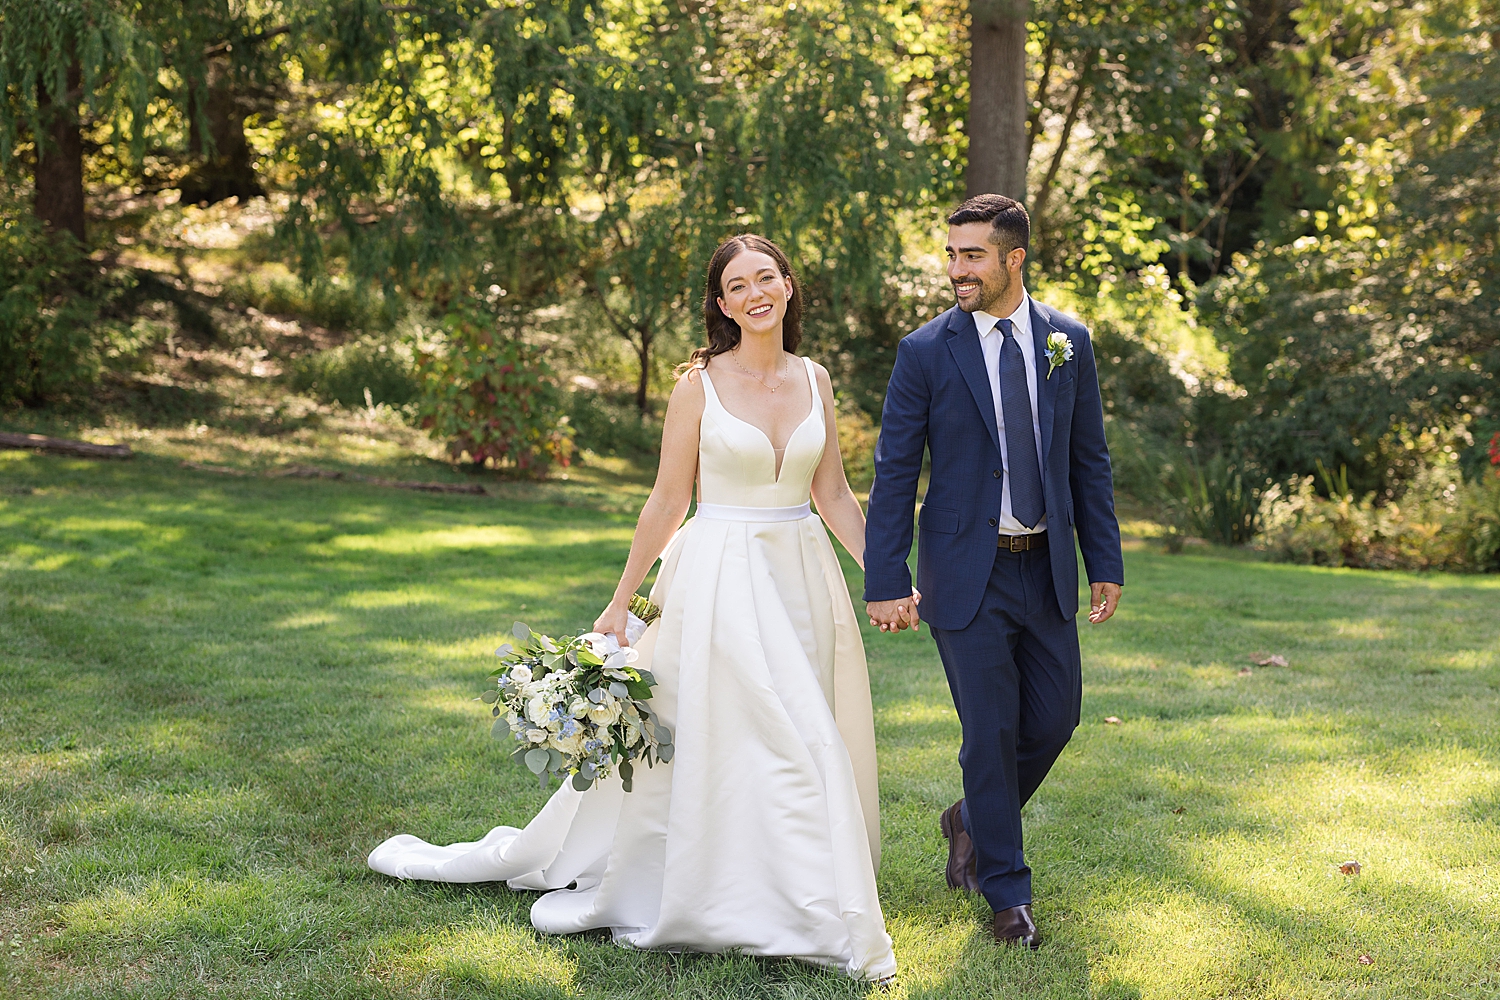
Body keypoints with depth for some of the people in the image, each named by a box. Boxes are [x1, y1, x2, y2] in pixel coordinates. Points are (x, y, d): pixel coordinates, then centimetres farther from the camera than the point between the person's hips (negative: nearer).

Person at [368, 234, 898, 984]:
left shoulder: (814, 380, 6)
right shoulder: (700, 383, -6)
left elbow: (834, 495, 10)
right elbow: (668, 501, -3)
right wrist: (619, 604, -3)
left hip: (803, 580, 5)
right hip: (721, 578, -4)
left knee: (809, 746, 8)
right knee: (707, 738, -4)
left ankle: (811, 909, 22)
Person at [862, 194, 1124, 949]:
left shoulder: (1068, 341, 3)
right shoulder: (927, 351, -6)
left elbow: (1088, 458, 8)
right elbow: (894, 473, -6)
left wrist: (1105, 563, 5)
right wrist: (887, 583, -11)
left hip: (1047, 568, 4)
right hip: (967, 572, -3)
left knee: (1054, 719, 8)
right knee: (990, 731, 1)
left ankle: (973, 820, 36)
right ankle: (1007, 892, 16)